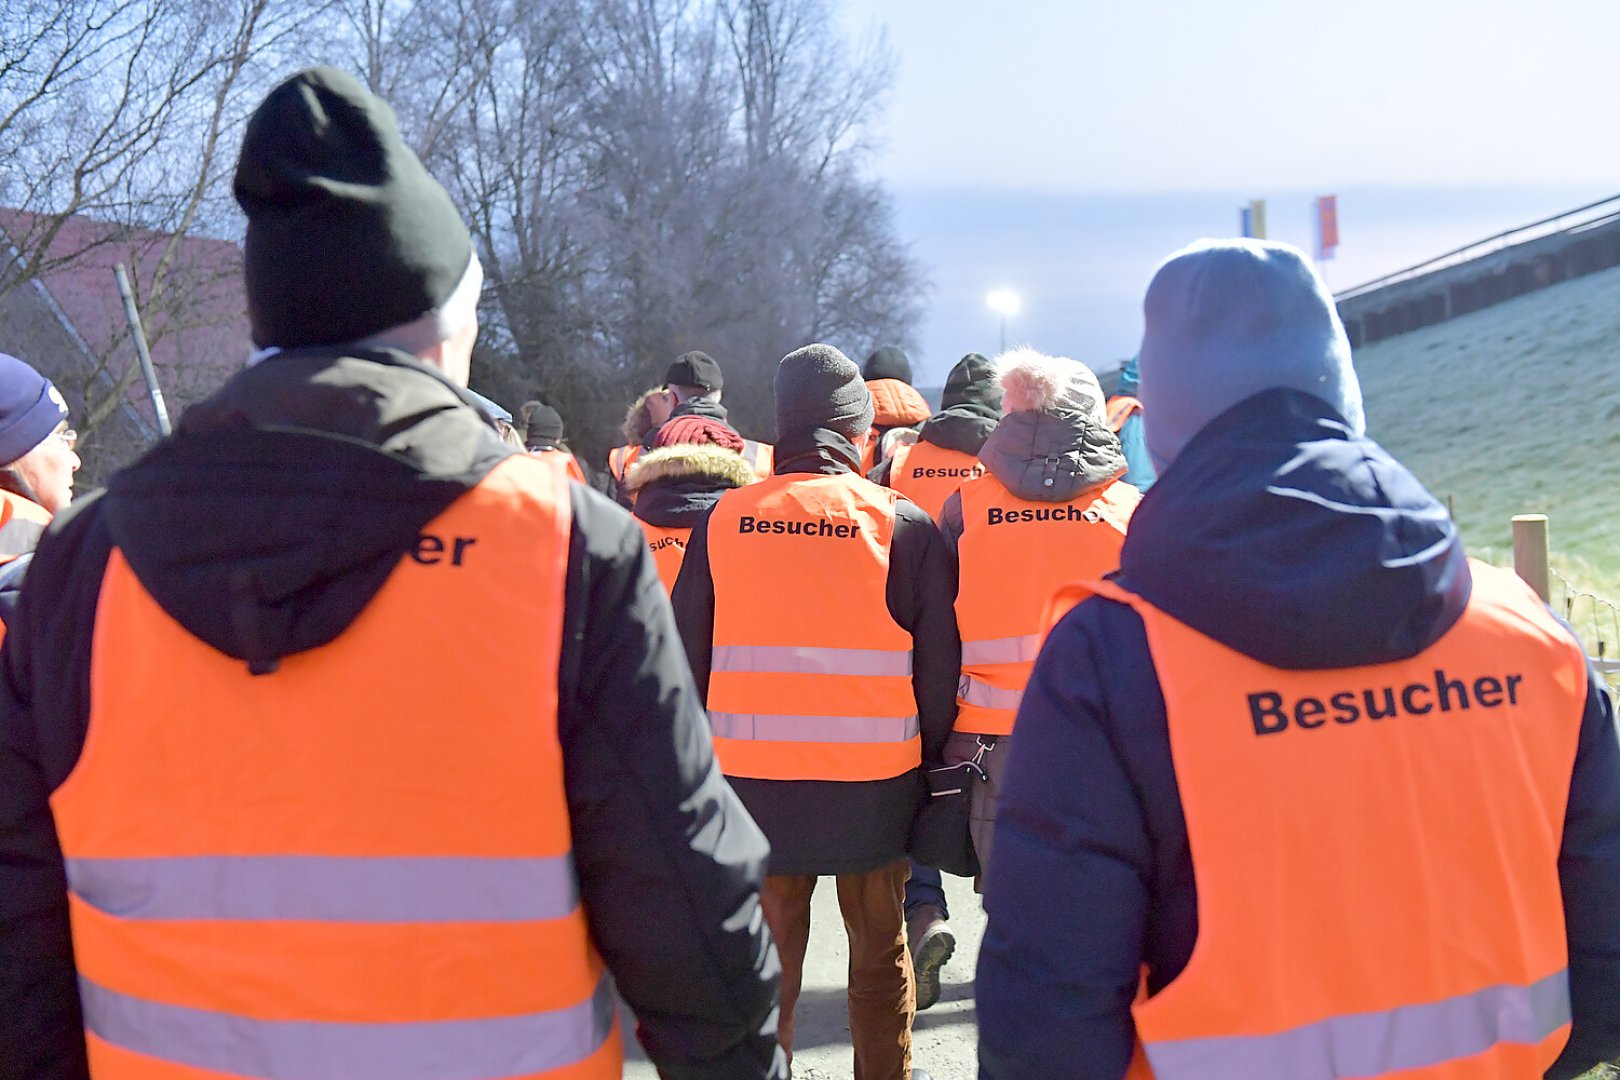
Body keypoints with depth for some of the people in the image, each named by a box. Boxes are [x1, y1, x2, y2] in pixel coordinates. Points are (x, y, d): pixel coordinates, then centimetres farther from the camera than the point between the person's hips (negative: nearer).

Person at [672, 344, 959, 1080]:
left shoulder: (723, 521, -1)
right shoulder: (903, 524, -7)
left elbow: (688, 656, 3)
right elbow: (939, 663, -4)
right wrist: (932, 758, 9)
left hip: (753, 779, 1)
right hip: (875, 782, -1)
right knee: (880, 952, 17)